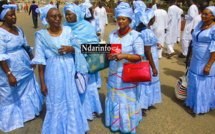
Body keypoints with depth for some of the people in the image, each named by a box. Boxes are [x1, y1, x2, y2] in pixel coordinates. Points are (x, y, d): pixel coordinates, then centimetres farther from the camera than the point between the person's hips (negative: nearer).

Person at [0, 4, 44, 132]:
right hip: (11, 70, -7)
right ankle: (14, 119, 34)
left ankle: (29, 112, 42)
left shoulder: (18, 29, 6)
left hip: (25, 68, 7)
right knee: (12, 96, 11)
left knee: (28, 90, 19)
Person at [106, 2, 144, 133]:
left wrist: (124, 55, -26)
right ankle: (116, 122, 34)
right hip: (114, 73, 5)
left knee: (128, 99, 6)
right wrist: (109, 55, -7)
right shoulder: (112, 34, 7)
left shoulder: (135, 36, -9)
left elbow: (139, 56, -11)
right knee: (114, 97, 13)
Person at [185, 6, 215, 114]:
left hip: (206, 62, -7)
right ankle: (192, 102, 37)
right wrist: (191, 56, 15)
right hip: (196, 61, 7)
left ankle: (200, 108, 24)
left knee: (204, 84, 7)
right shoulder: (200, 24, 7)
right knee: (194, 82, 17)